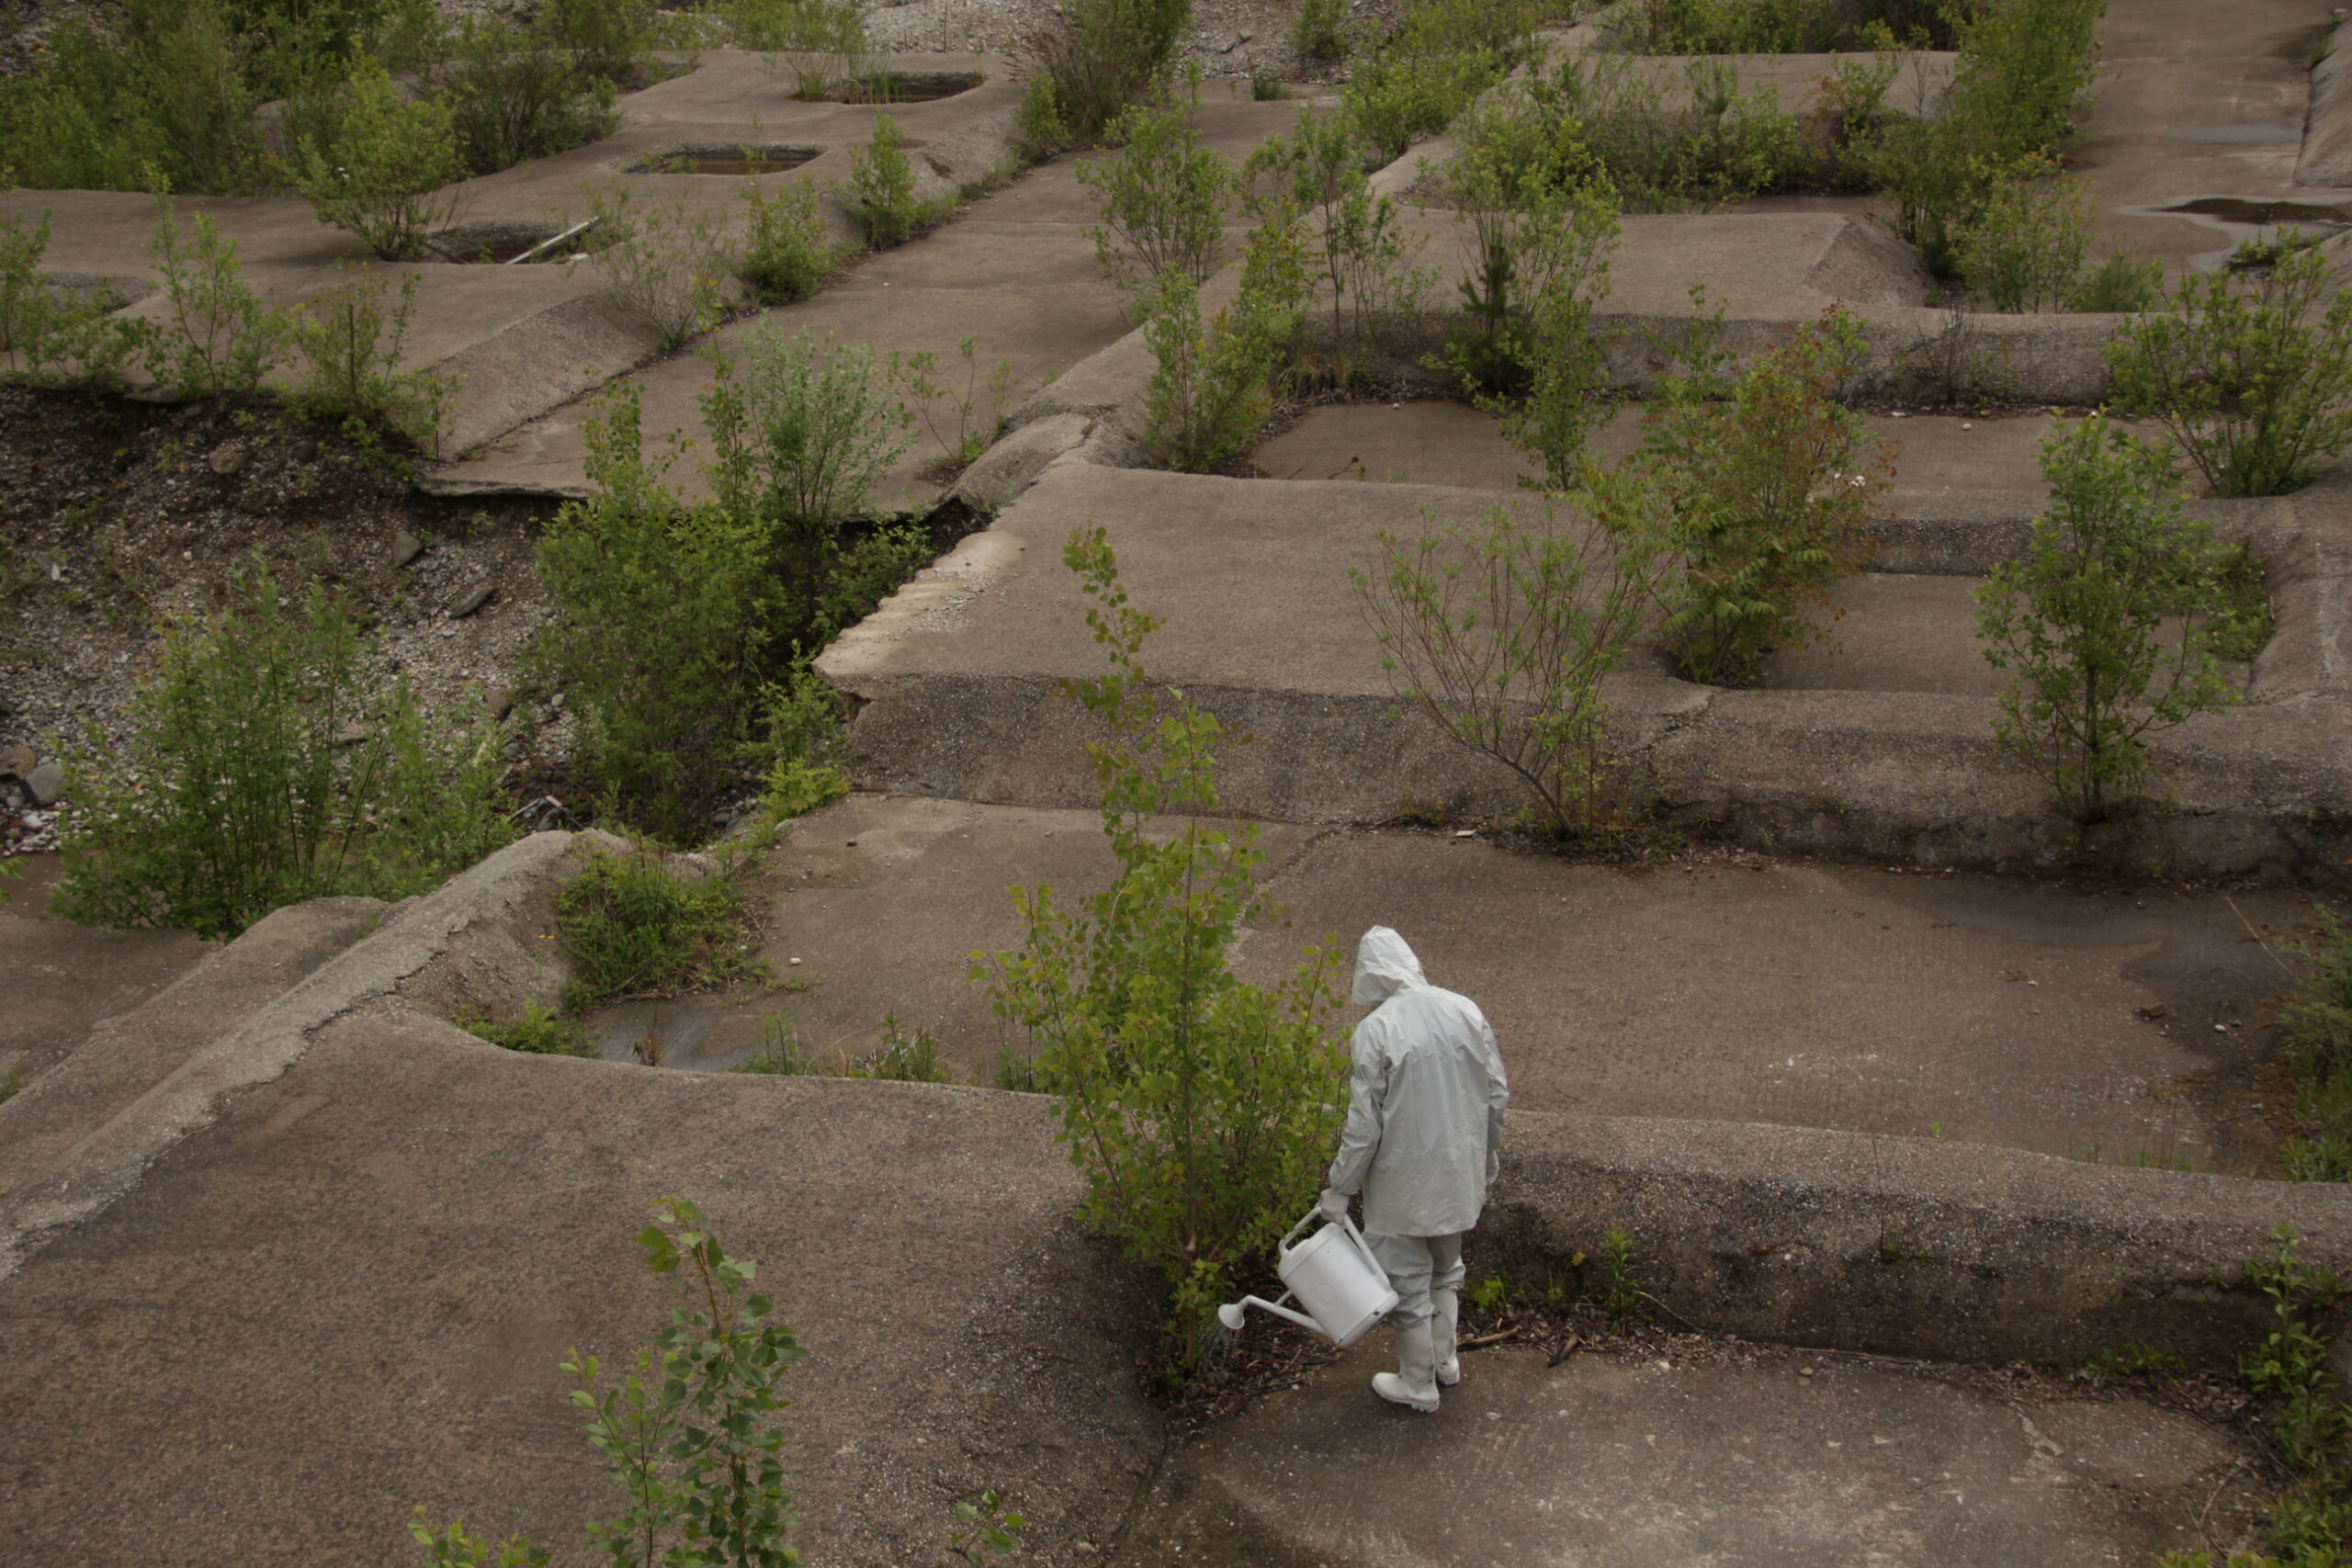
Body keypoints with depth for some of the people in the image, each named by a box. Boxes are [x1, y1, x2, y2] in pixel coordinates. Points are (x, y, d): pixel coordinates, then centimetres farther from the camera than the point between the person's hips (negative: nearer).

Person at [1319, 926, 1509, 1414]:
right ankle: (1445, 1360, 41)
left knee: (1407, 1281, 12)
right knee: (1445, 1267, 26)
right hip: (1460, 1170, 6)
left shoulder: (1377, 1030, -21)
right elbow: (1497, 1092, 3)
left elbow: (1365, 1122, -19)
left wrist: (1340, 1187, -8)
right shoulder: (1465, 1011, -5)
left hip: (1404, 1182, -6)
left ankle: (1418, 1383, 25)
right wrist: (1489, 1148, 20)